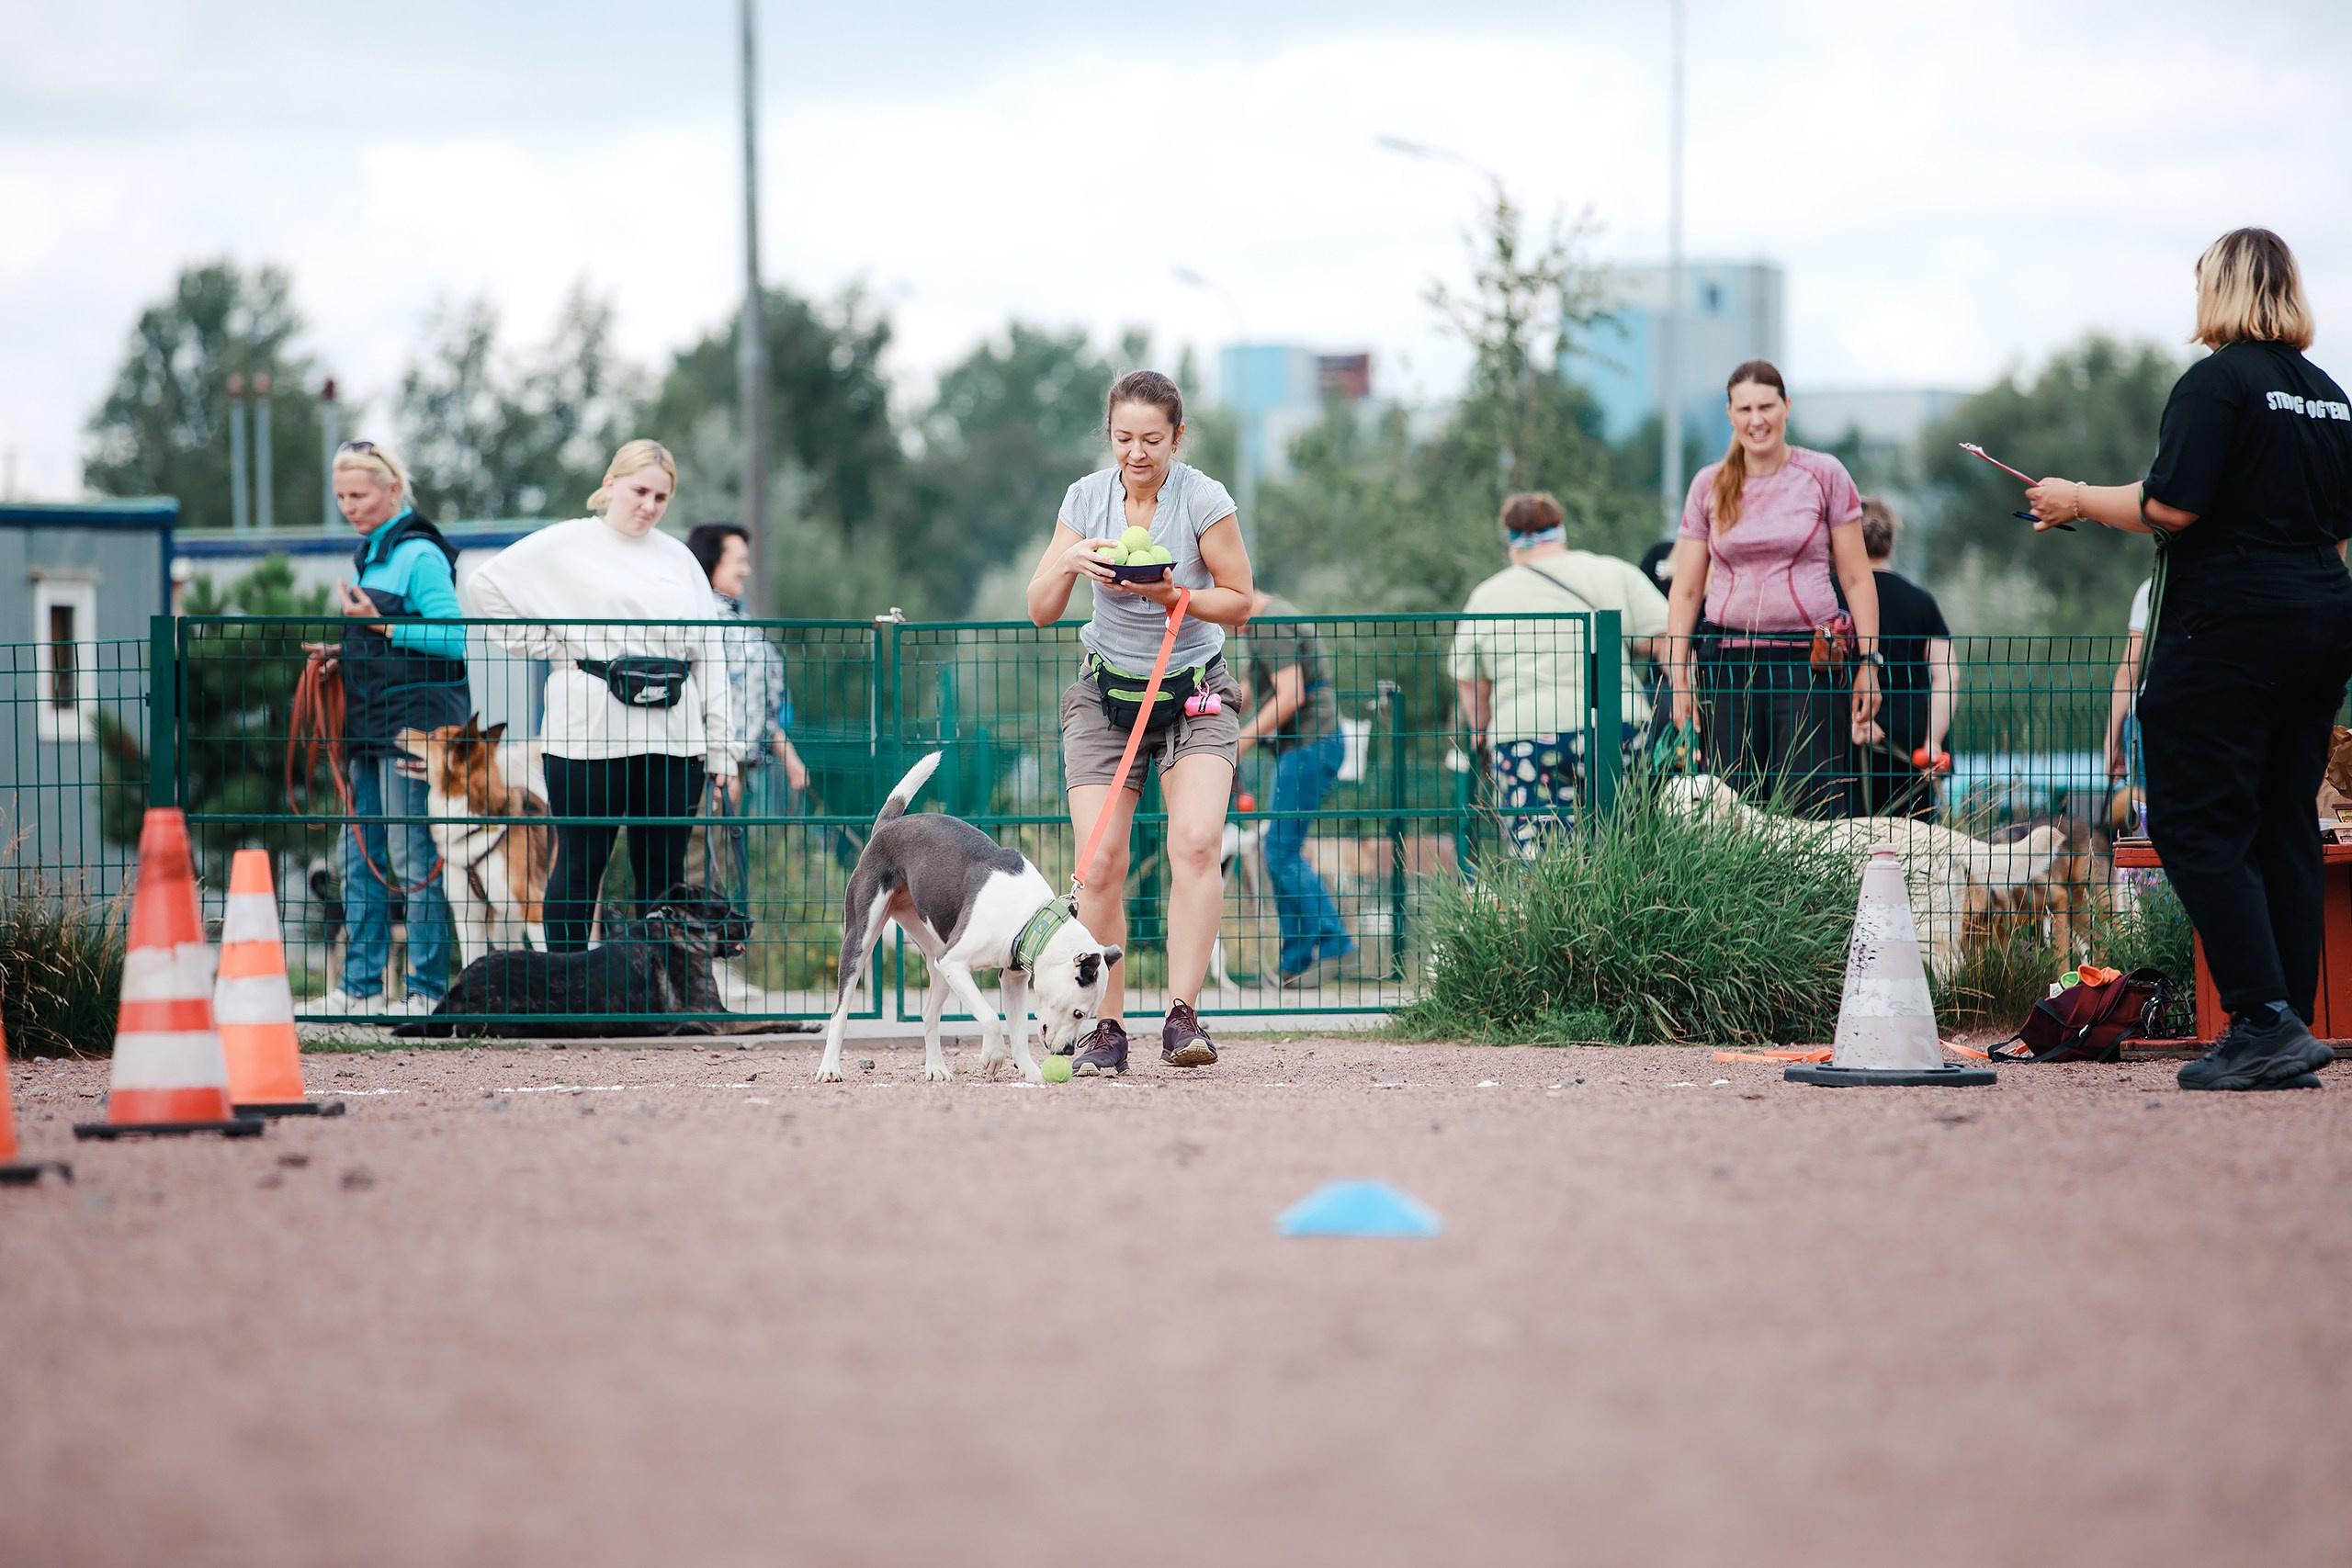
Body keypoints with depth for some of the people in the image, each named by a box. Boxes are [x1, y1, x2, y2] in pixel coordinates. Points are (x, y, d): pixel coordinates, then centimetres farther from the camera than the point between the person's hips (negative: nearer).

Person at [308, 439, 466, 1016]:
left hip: (414, 726, -9)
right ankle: (360, 985, 14)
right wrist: (343, 655, 10)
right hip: (372, 728, 9)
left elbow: (455, 639, -18)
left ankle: (429, 990, -2)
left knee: (414, 858, -6)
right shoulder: (372, 554, 17)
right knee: (362, 858, 9)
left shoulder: (420, 556, -11)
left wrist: (380, 626, -20)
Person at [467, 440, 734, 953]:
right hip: (589, 735, -4)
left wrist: (720, 744, 7)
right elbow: (487, 583, 4)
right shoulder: (565, 544, 3)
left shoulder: (678, 558, 14)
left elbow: (709, 652, 13)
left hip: (671, 737, 4)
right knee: (579, 865, 0)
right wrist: (542, 647, 0)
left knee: (663, 873, 5)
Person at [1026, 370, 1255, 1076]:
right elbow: (1039, 611, -1)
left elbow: (1239, 600, -4)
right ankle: (1105, 1029, -2)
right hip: (1106, 693, 2)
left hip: (1194, 693, -2)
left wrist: (1172, 595, -22)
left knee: (1196, 841, -24)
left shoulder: (1203, 499, -11)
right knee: (1100, 864, -11)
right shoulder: (1088, 496, -2)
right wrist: (1068, 562, -21)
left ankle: (1181, 1015, -24)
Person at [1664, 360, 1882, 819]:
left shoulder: (1824, 475, 5)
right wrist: (1678, 676, 6)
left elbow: (1856, 579, 6)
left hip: (1809, 659, -2)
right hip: (1729, 658, 2)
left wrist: (1868, 663, -1)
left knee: (1811, 808, -12)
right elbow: (1685, 590, 13)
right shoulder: (1709, 486, 11)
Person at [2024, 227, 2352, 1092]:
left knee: (2196, 824, -6)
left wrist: (2081, 501, -3)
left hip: (2230, 624, -8)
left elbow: (2172, 504, -17)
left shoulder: (2218, 381, -10)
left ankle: (2265, 1021, -16)